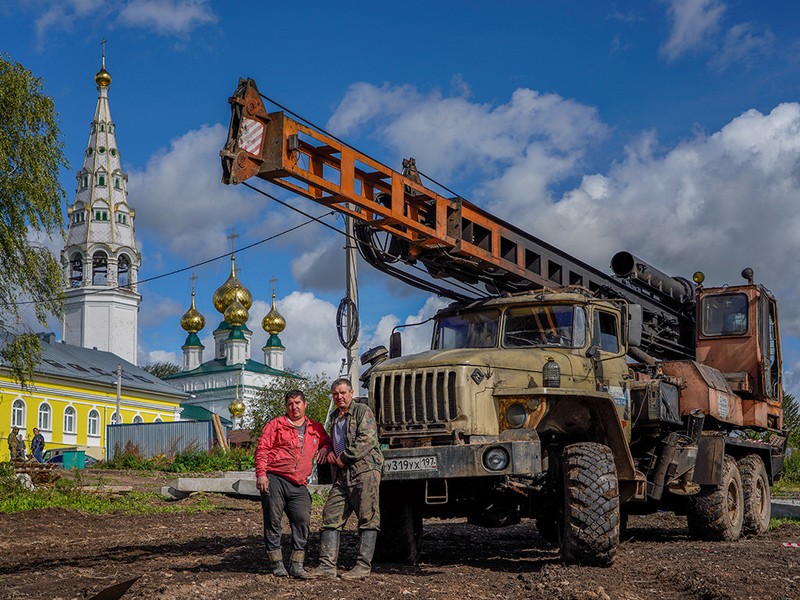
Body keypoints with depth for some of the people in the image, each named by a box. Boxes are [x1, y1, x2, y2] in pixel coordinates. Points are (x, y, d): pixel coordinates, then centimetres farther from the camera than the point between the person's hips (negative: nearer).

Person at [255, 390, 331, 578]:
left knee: (302, 521, -5)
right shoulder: (275, 425, 6)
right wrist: (261, 474, -11)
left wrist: (325, 448, 8)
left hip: (298, 485, 3)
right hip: (274, 480, -3)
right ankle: (277, 563, 7)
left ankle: (297, 565, 0)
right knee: (273, 521, -1)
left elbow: (327, 441, 33)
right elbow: (262, 449, 0)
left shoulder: (315, 429, 18)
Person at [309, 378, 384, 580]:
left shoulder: (362, 411, 0)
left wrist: (344, 457, -10)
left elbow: (367, 439, -13)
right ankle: (327, 565, 2)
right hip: (342, 474, 8)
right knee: (331, 516, 1)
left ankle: (363, 565, -5)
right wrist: (330, 452, 14)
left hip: (365, 469, -8)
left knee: (367, 518, -6)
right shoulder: (334, 417, 24)